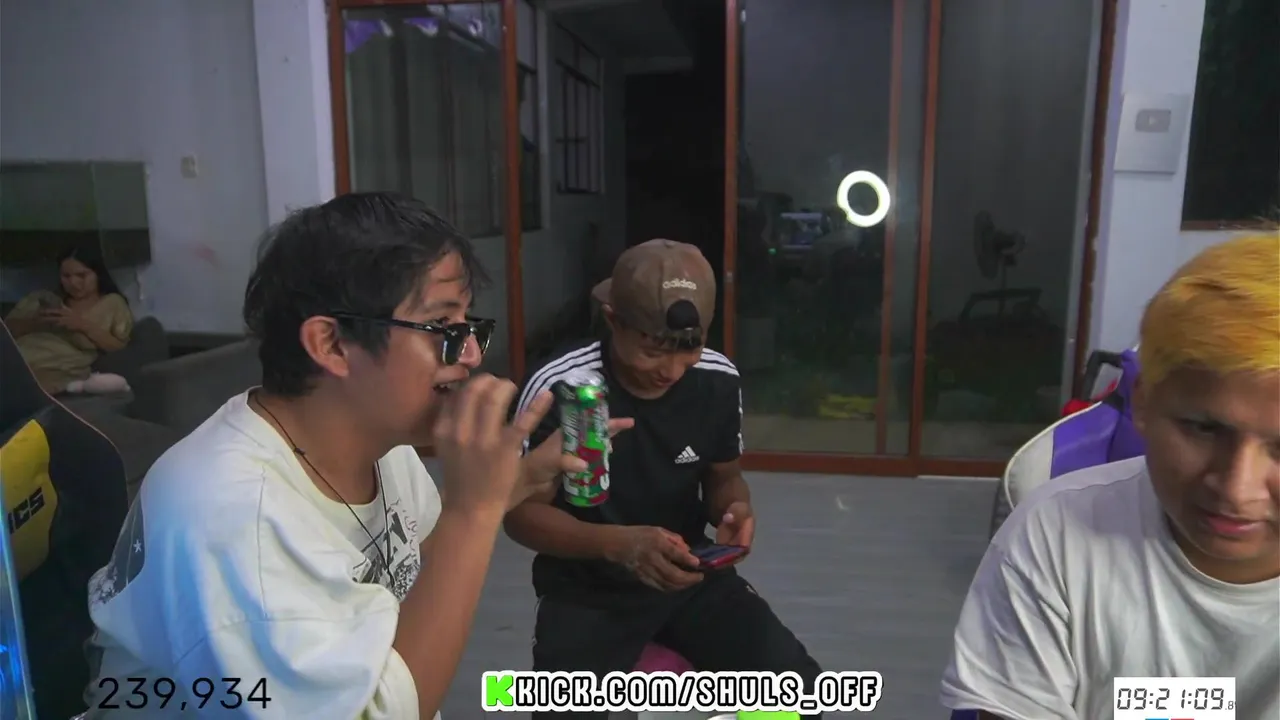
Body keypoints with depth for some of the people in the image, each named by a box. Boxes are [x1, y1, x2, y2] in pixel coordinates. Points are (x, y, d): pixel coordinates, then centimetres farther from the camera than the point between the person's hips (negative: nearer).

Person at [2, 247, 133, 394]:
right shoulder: (44, 298, 26)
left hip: (57, 371, -5)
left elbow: (122, 348, 3)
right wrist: (33, 322, -3)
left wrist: (84, 326, -9)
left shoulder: (112, 303, 14)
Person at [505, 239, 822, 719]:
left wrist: (734, 510, -16)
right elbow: (522, 513, -13)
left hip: (690, 575, 3)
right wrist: (618, 544, -30)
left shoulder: (719, 381, -8)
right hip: (586, 588, -3)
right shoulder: (558, 389, -21)